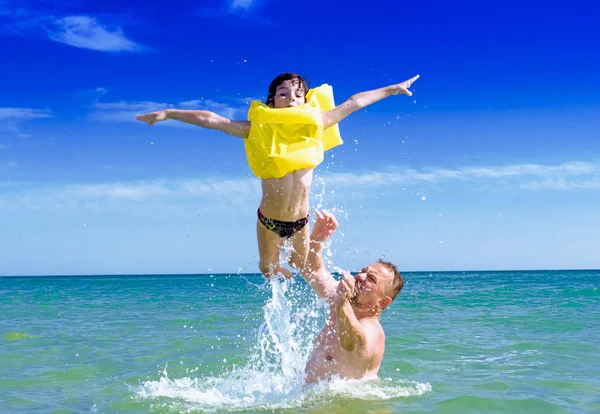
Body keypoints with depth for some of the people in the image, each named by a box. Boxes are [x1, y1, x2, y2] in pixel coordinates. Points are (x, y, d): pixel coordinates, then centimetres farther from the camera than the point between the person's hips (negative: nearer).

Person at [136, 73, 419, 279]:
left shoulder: (314, 125, -10)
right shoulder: (260, 130, -15)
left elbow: (354, 102, 0)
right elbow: (211, 120, -17)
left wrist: (391, 89, 7)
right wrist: (168, 114, -19)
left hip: (301, 220, 2)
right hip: (269, 220, -2)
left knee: (300, 266, 22)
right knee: (268, 268, 19)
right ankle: (277, 266, 57)